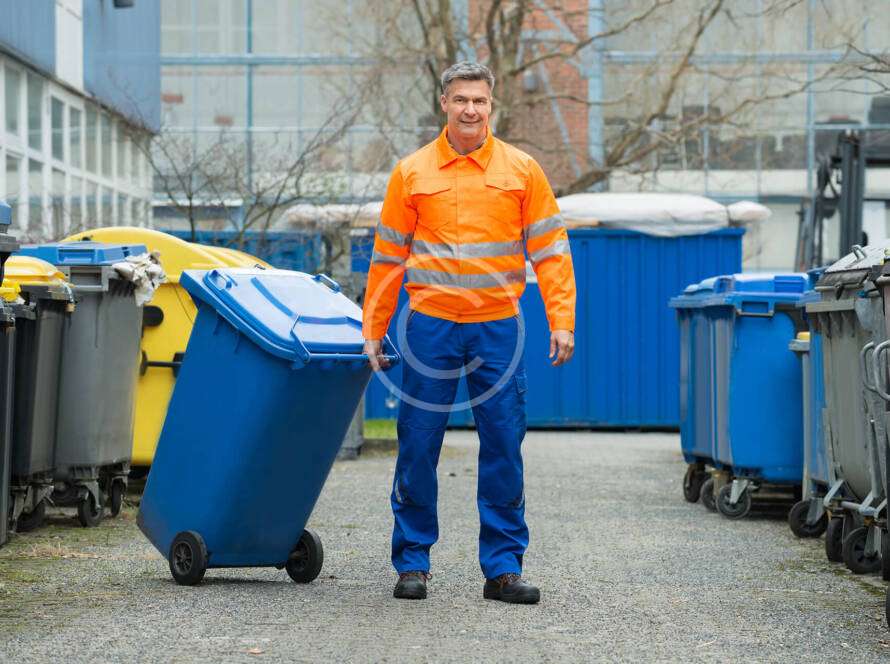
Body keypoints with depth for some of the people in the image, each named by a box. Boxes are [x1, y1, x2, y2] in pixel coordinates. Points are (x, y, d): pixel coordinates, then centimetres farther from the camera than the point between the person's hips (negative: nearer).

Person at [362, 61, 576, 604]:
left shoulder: (521, 170, 5)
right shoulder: (412, 173, 4)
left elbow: (550, 250, 5)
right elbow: (387, 258, 8)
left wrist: (561, 322, -4)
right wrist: (374, 330, 6)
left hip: (498, 329, 0)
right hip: (431, 325, 0)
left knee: (504, 447, 1)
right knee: (419, 447, 1)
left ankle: (503, 566, 8)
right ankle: (412, 562, 12)